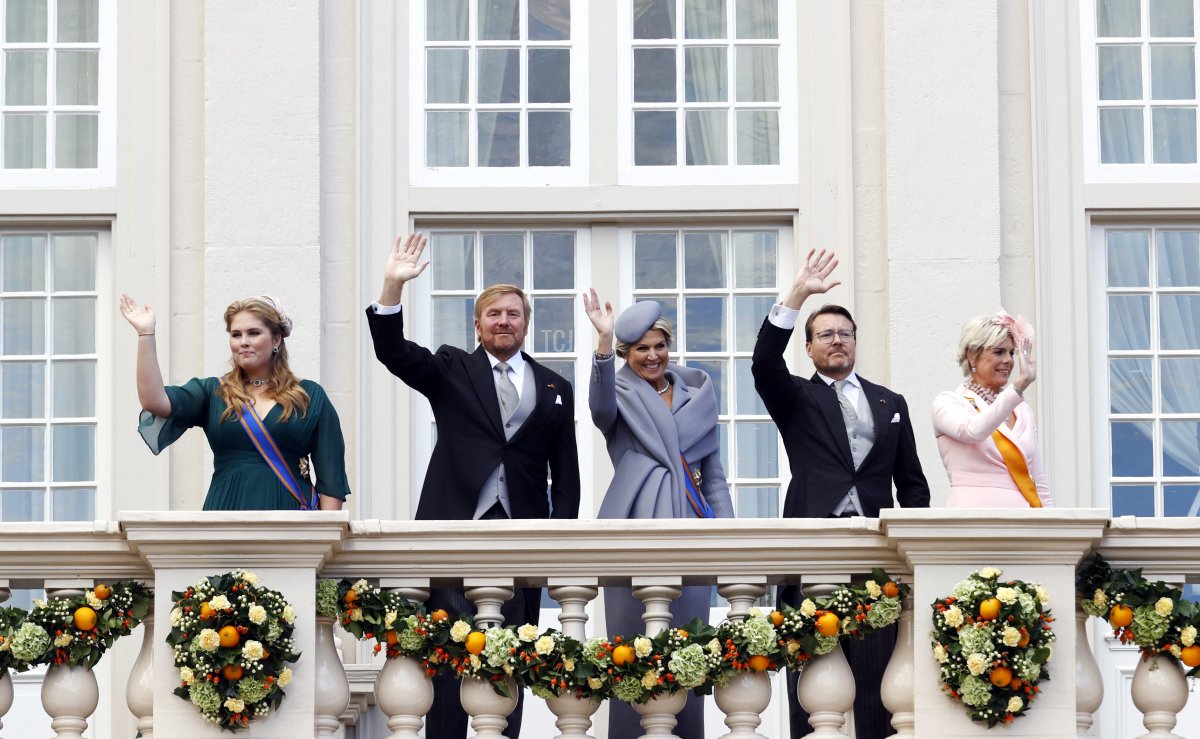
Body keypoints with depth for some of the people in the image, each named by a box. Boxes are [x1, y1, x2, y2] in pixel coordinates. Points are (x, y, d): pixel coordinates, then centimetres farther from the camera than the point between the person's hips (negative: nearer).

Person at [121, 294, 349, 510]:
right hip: (226, 516, 1)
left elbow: (331, 477, 5)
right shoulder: (212, 393, 13)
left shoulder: (311, 397, 9)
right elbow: (155, 402, -3)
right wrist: (145, 334, -7)